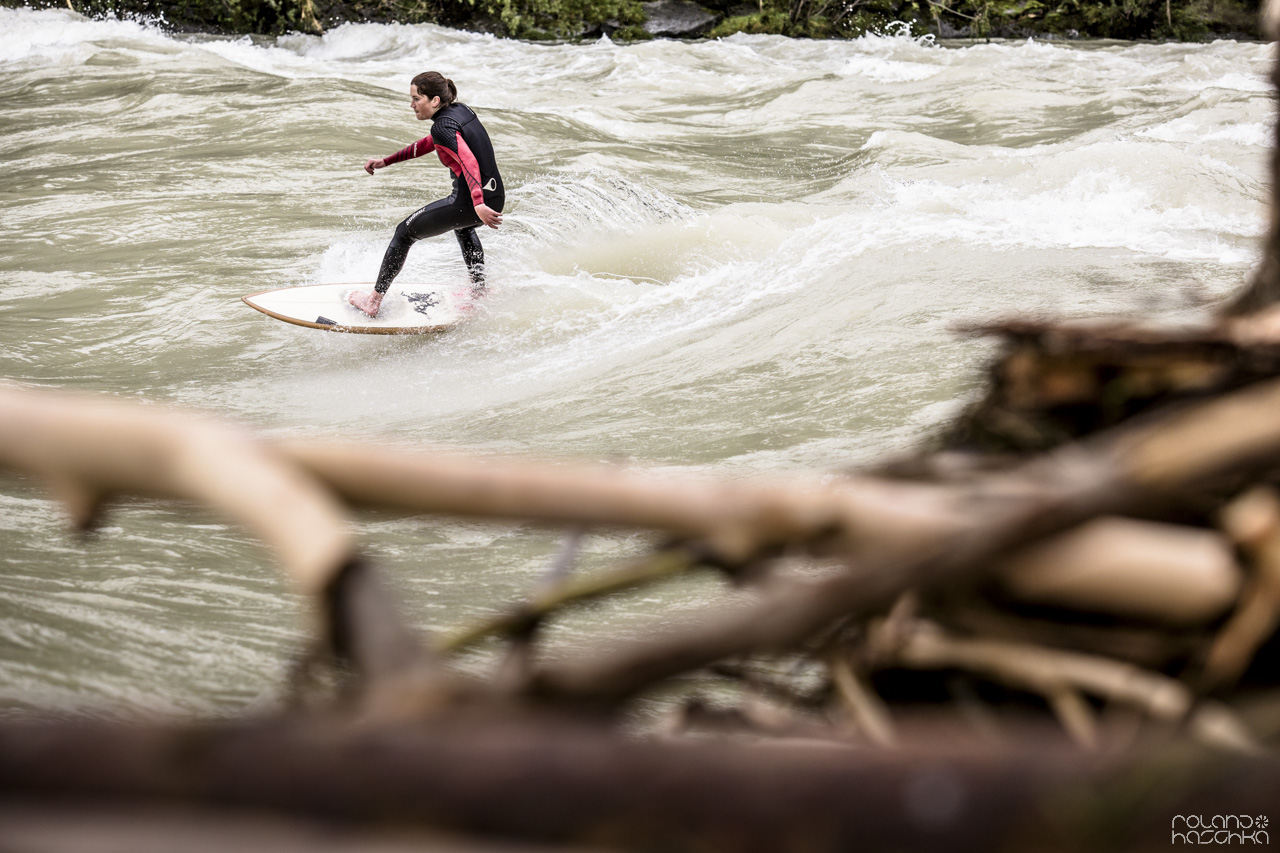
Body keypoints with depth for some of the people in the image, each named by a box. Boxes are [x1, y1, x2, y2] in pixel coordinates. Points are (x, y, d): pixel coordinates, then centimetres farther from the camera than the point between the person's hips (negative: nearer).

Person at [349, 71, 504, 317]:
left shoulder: (444, 126, -16)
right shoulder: (460, 110, 11)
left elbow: (469, 162, -31)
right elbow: (430, 143, 24)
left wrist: (477, 204, -44)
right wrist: (386, 161, 26)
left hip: (469, 201, -9)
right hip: (496, 197, 9)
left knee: (405, 233, 8)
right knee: (463, 226, 43)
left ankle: (373, 301, 13)